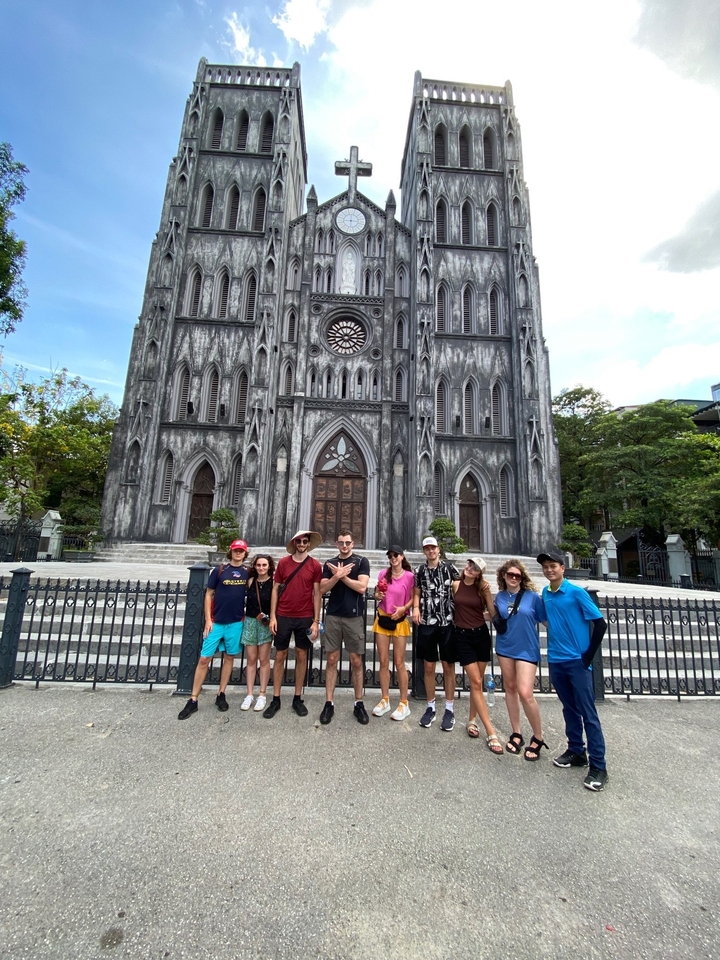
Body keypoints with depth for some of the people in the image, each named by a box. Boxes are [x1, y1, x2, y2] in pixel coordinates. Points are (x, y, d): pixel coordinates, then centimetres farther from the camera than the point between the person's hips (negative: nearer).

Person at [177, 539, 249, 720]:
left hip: (236, 623, 2)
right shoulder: (219, 570, -3)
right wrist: (208, 619, -5)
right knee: (204, 659, 2)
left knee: (229, 658, 11)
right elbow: (209, 594, 0)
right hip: (216, 622, -1)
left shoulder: (247, 573, 2)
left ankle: (221, 695, 25)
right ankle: (193, 700, 14)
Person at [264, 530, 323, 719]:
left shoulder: (315, 566, -3)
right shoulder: (283, 563, -1)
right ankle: (275, 700, 21)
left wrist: (316, 621, -4)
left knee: (301, 656, 9)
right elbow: (275, 590, 3)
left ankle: (297, 699, 23)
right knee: (280, 656, 7)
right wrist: (272, 616, -2)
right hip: (283, 616, 1)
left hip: (305, 618, 0)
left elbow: (317, 594, -1)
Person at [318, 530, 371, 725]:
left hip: (354, 617, -2)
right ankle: (329, 703, 17)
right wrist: (338, 575, -15)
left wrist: (341, 575, -10)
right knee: (332, 660, 7)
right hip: (333, 616, 2)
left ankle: (359, 704, 18)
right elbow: (323, 589, -1)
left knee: (356, 661, 5)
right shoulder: (330, 564, 8)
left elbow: (361, 587, -11)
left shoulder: (361, 562, 0)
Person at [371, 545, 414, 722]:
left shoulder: (409, 576, -8)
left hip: (399, 620, -3)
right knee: (383, 661, 9)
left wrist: (403, 609, -18)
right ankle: (385, 700, 22)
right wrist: (378, 595, -12)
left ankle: (404, 703, 16)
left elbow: (414, 599, -3)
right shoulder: (383, 574, 2)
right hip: (382, 618, 3)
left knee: (399, 663, 2)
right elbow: (376, 593, 10)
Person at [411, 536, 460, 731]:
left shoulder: (449, 567, -1)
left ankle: (449, 709, 20)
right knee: (429, 666, 10)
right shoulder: (420, 570, 5)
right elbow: (417, 593, 12)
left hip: (448, 622, -2)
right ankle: (430, 707, 24)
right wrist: (416, 608, -6)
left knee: (448, 666, 7)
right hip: (426, 623, 2)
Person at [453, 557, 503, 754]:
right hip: (462, 635, -2)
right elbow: (450, 606, 8)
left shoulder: (482, 588, -3)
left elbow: (493, 614, -4)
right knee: (476, 683, -3)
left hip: (481, 634, 2)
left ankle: (472, 720, 32)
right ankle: (491, 733, 5)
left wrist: (487, 592, -13)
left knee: (477, 682, 12)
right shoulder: (455, 585, -6)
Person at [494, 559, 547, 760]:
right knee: (510, 688, 13)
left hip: (527, 650, -4)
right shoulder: (500, 596, 1)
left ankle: (538, 738, 14)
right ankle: (516, 733, 30)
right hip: (505, 648, 4)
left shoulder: (532, 596, -10)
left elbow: (546, 621, -4)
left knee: (525, 693, -10)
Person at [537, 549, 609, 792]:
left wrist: (588, 656, -10)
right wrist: (552, 649, 10)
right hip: (555, 662, 5)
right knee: (569, 709, 17)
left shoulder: (577, 593, -13)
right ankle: (576, 751, 32)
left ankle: (598, 767, 13)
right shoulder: (545, 594, 3)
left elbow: (600, 624, -10)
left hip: (577, 662, -5)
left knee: (588, 713, 2)